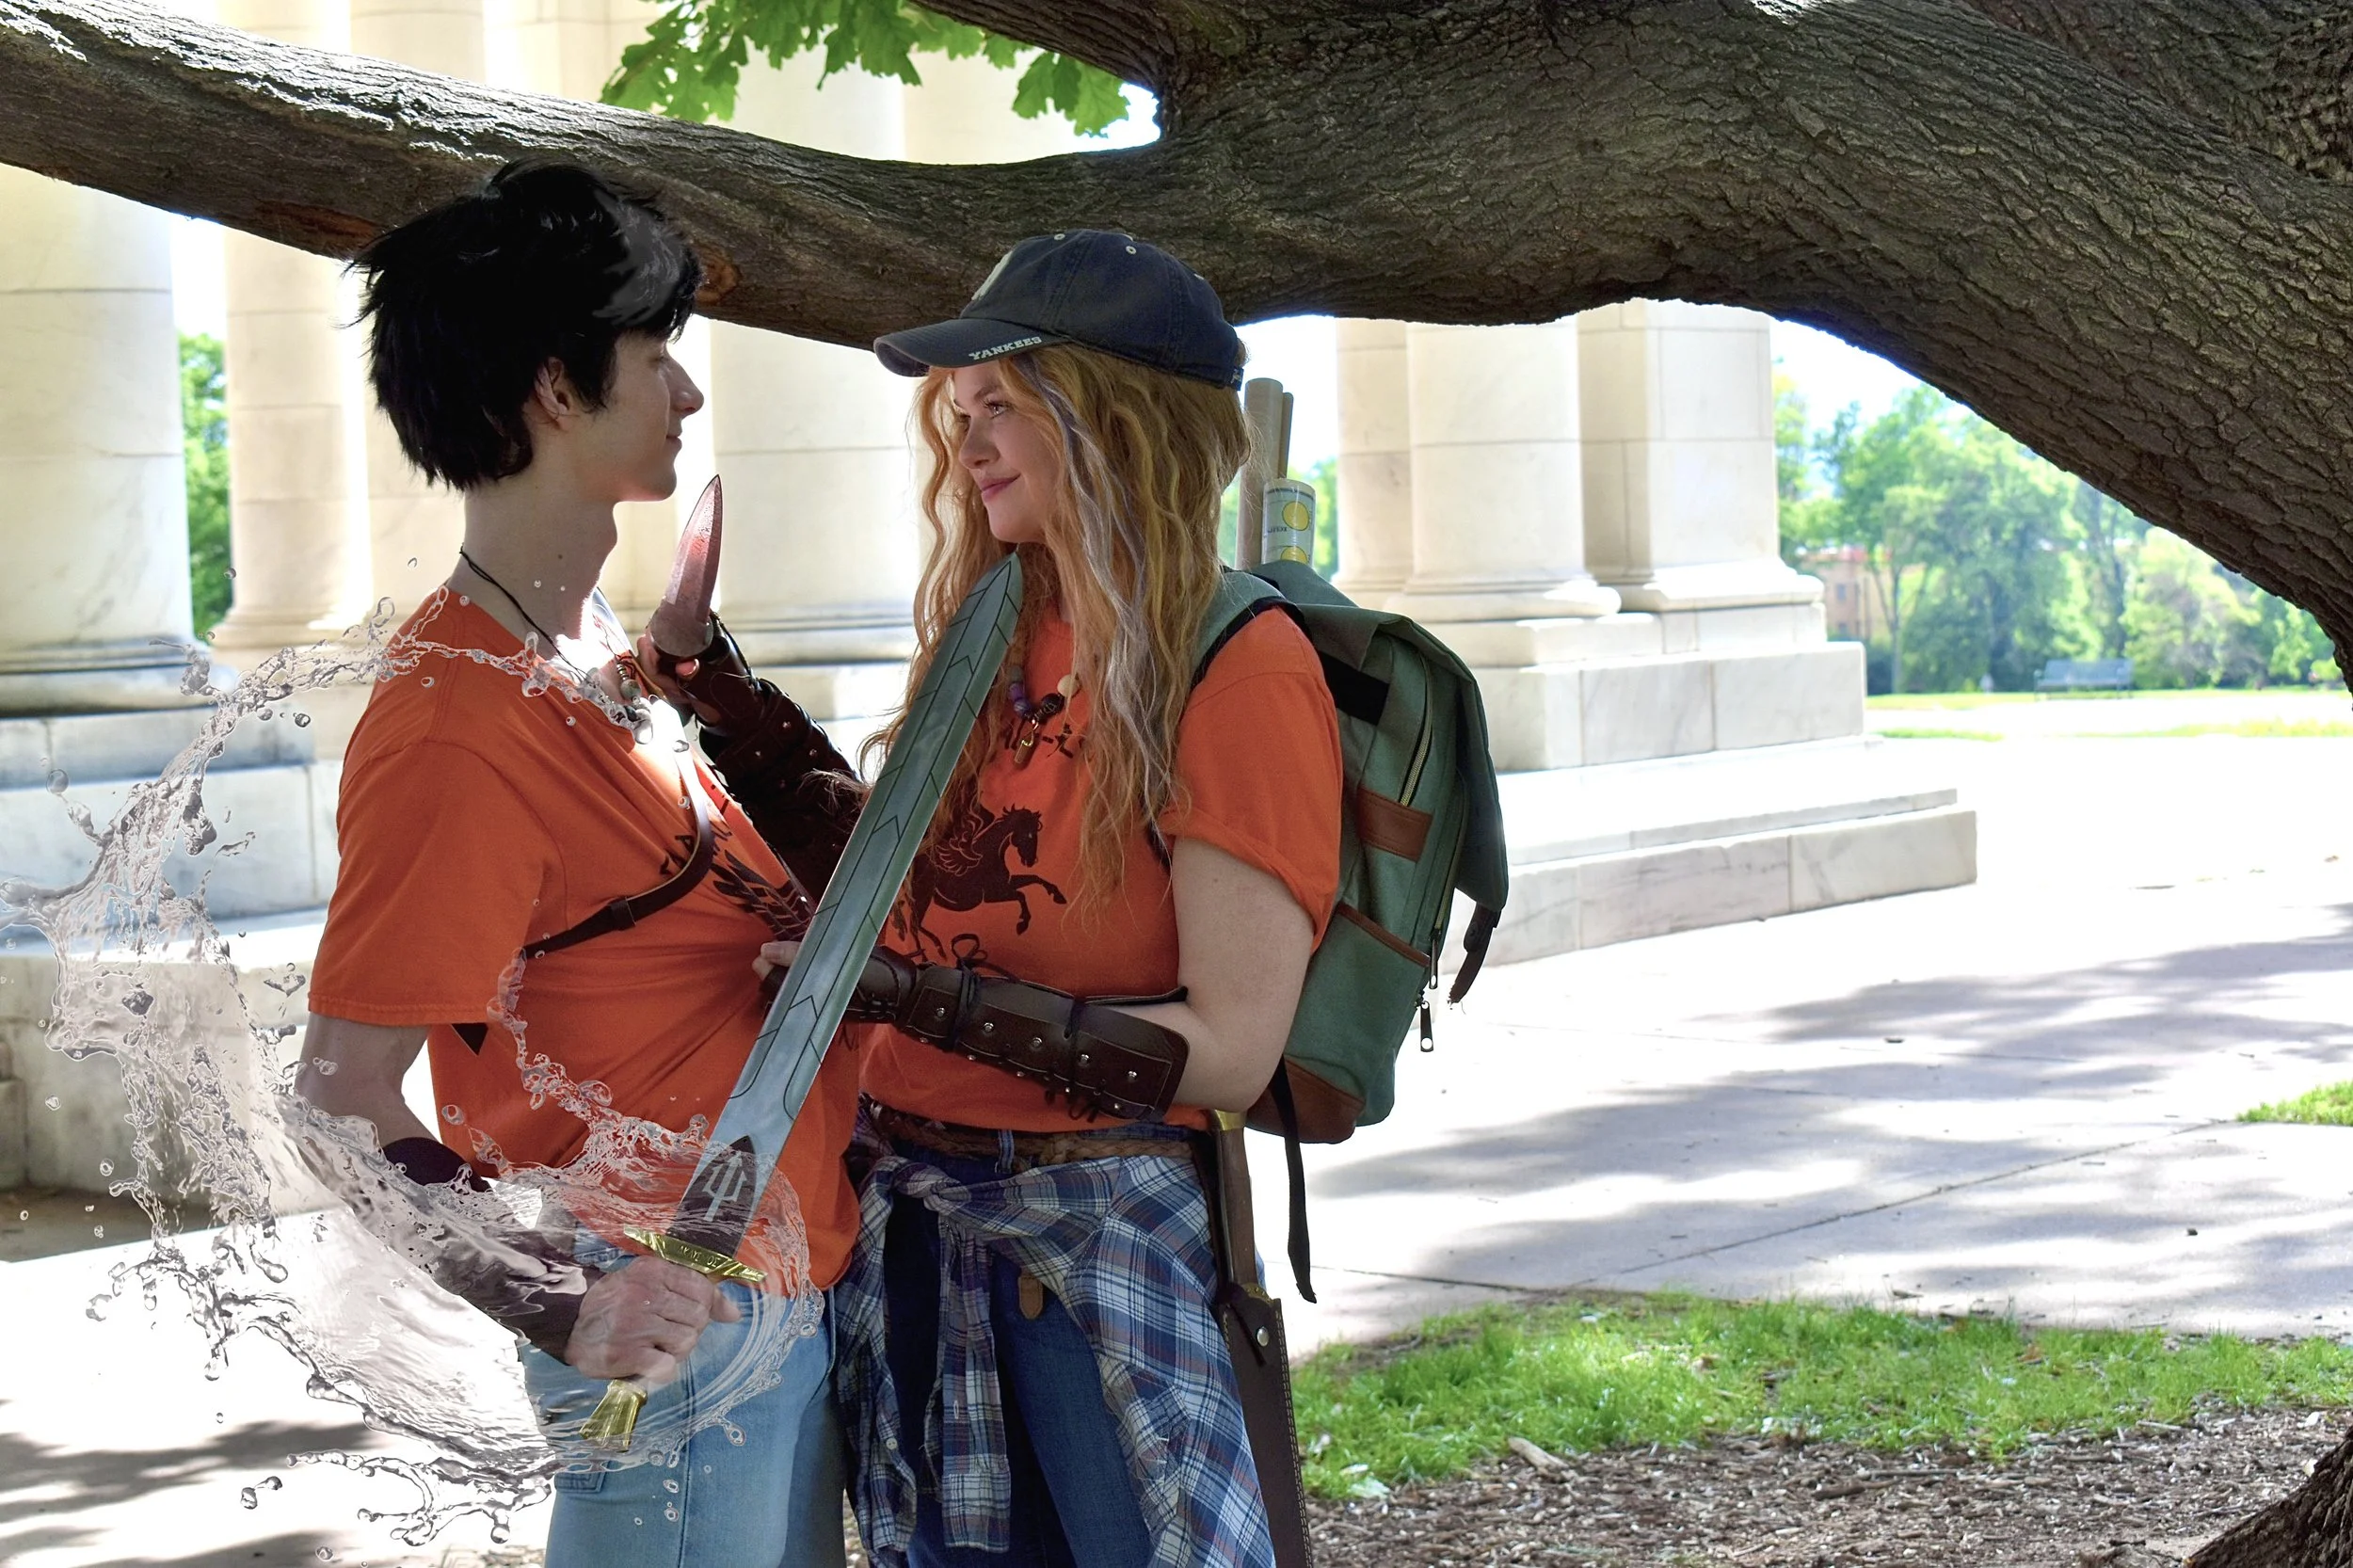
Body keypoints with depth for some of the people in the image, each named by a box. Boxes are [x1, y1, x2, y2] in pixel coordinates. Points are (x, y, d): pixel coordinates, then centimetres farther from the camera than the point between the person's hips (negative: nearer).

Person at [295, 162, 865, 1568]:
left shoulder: (601, 648, 9)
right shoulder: (458, 727, -21)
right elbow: (345, 1100, -24)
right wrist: (561, 1310, -30)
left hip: (784, 1275, 9)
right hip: (681, 1318, -9)